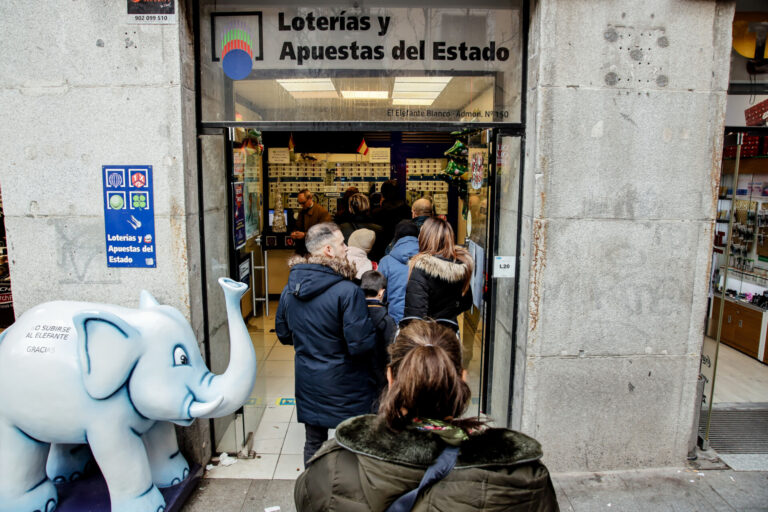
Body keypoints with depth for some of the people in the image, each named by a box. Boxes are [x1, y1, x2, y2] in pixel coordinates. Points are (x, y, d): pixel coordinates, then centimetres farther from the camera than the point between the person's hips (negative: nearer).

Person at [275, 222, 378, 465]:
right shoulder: (347, 292, -23)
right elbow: (362, 344, -23)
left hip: (307, 384, 6)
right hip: (345, 388, -6)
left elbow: (283, 334, 11)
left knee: (313, 443, 20)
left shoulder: (289, 289, -1)